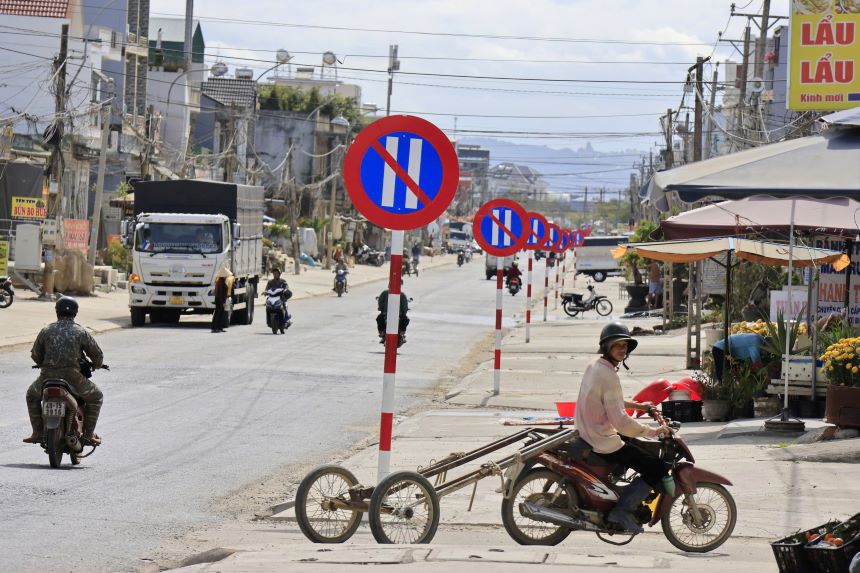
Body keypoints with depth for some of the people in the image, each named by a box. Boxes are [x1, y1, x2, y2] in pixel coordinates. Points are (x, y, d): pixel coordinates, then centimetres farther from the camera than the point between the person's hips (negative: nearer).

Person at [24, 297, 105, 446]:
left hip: (48, 377, 2)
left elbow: (35, 355, 15)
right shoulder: (81, 332, 3)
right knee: (96, 397, 22)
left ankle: (37, 433, 25)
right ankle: (88, 434, 13)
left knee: (32, 394, 32)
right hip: (73, 377, -2)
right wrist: (96, 365, 32)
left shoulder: (46, 331, 8)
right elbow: (97, 354, 8)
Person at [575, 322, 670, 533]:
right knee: (657, 470, -8)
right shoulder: (609, 376, -23)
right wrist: (653, 431, -20)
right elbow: (620, 421, -27)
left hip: (587, 435, 10)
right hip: (604, 443, -10)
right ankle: (622, 510, -11)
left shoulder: (593, 367, 7)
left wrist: (637, 405, 22)